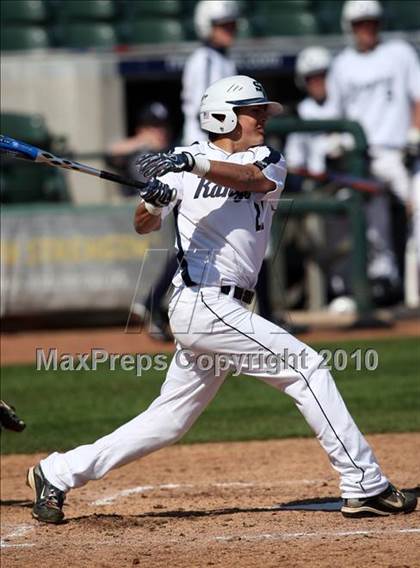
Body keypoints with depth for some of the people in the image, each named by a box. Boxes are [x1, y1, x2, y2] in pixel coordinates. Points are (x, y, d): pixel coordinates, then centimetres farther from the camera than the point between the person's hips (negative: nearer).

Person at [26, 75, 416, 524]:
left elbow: (248, 176, -13)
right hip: (204, 303, -6)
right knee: (305, 366, -11)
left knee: (168, 421, 10)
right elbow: (143, 226, 1)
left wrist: (193, 164, -30)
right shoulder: (185, 160, 2)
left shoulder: (269, 161, 11)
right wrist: (153, 199, -22)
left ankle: (56, 474, 19)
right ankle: (365, 486, -9)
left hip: (225, 312, 6)